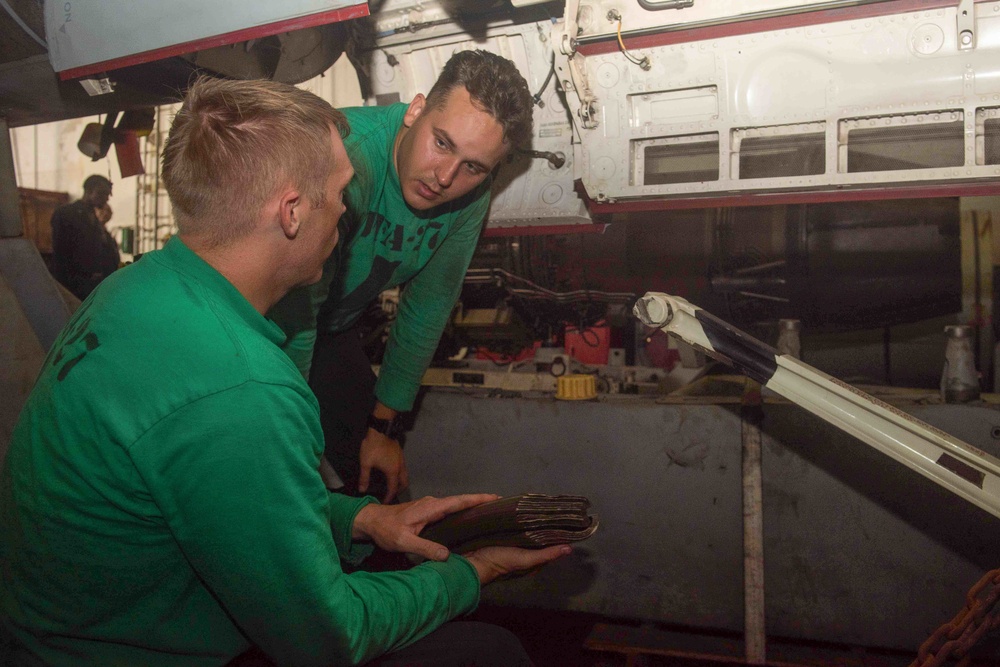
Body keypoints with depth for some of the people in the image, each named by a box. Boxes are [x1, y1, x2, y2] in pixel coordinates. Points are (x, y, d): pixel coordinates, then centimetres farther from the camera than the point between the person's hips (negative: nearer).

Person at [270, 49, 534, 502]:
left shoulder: (470, 196, -15)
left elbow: (427, 306, -2)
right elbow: (291, 318, -33)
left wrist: (383, 425, 3)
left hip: (333, 330, 5)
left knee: (380, 481, 9)